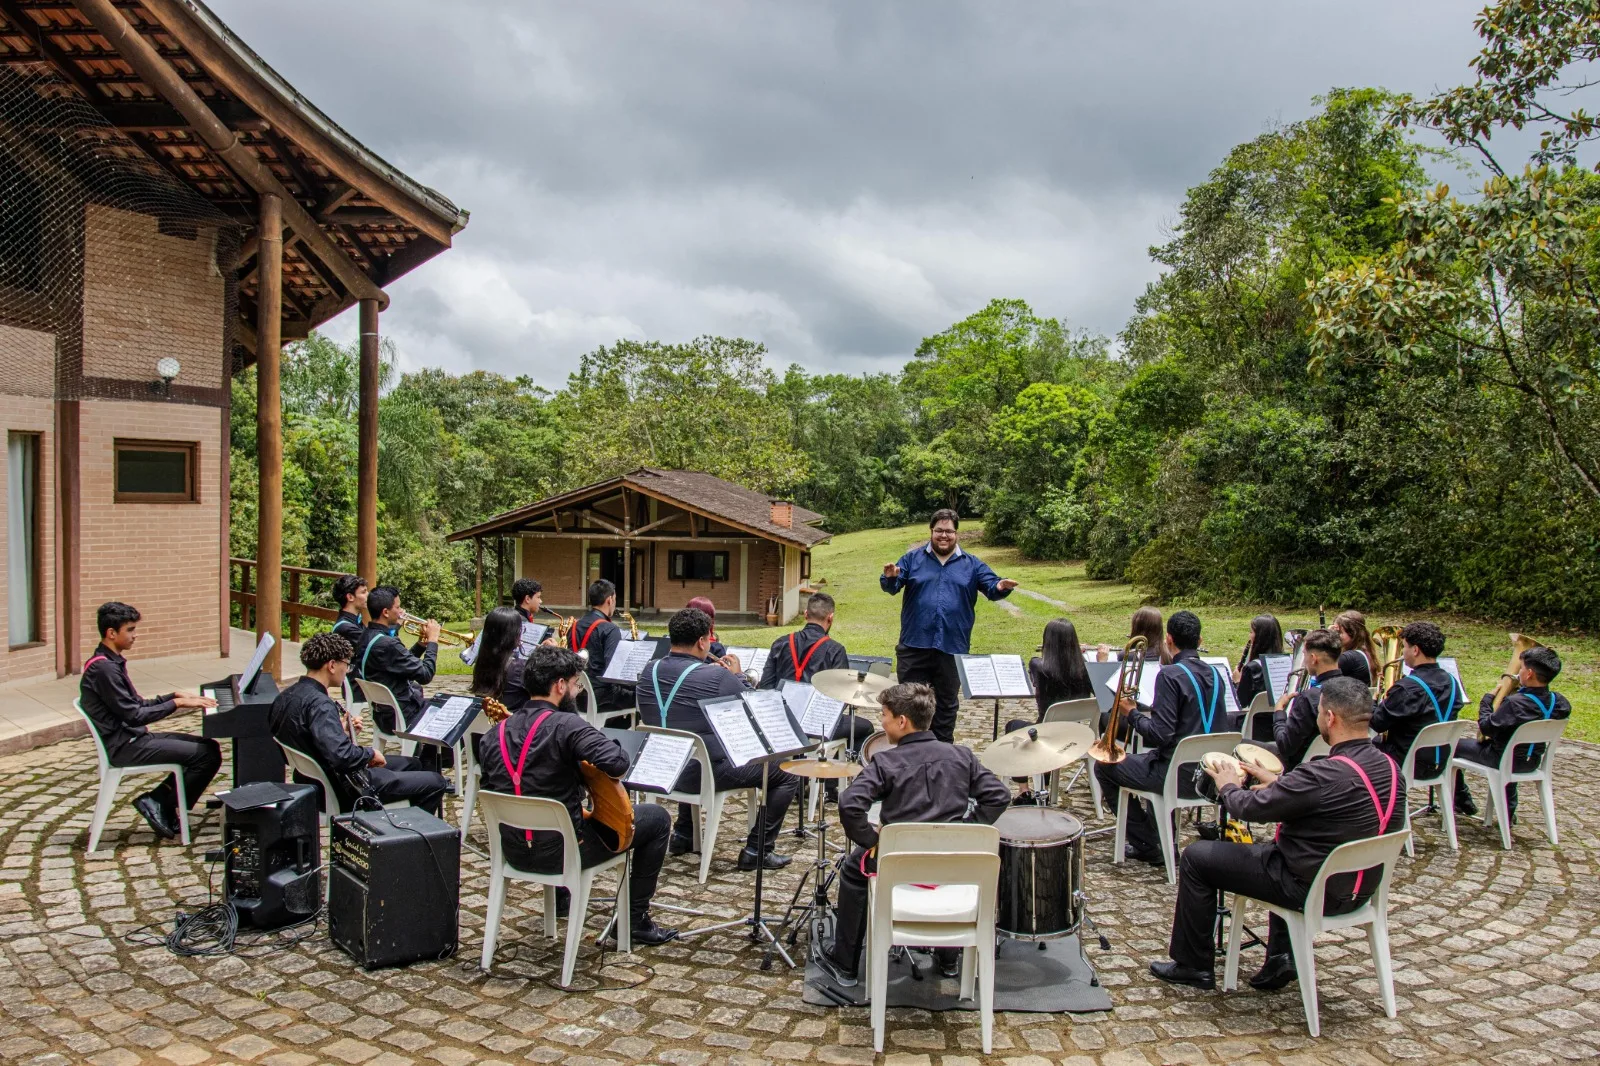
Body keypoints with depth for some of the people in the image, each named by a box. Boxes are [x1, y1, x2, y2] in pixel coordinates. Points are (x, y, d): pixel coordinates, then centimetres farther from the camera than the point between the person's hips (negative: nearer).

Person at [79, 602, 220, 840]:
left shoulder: (112, 662, 13)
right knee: (207, 755, -17)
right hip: (124, 746, -10)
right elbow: (133, 716, -21)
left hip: (133, 737, 10)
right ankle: (162, 805, -2)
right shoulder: (104, 669, -19)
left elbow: (138, 705, 18)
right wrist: (176, 704, -15)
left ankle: (158, 800, 4)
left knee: (209, 746, 4)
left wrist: (175, 695, 6)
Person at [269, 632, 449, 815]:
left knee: (411, 764, 24)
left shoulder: (286, 697, 3)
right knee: (435, 783, -5)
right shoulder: (319, 704, -27)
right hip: (342, 792, -10)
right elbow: (342, 756, -37)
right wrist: (371, 753, -18)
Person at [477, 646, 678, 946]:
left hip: (513, 851, 7)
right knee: (657, 817, 9)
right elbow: (618, 763, -32)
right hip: (561, 851, -7)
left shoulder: (493, 735, 1)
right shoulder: (566, 726, -20)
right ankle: (636, 920, 15)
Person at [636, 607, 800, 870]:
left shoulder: (649, 671, 0)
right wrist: (737, 676, 9)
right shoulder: (716, 676, -19)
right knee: (787, 774, 4)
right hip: (708, 773, -7)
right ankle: (757, 850, 7)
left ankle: (683, 834, 40)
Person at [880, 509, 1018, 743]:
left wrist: (1001, 587, -25)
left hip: (952, 646, 1)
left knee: (947, 702, 12)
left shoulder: (972, 565, 7)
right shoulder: (913, 558, 5)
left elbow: (991, 587, -1)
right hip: (915, 645, -1)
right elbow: (893, 587, -3)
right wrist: (891, 578, -27)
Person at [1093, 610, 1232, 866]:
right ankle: (1163, 839, 37)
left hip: (1179, 776, -8)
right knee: (1150, 757, 35)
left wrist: (1132, 713, -6)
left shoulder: (1171, 675, -19)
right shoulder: (1216, 674, 5)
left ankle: (1148, 846, 11)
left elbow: (1160, 734, -24)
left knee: (1104, 767, 9)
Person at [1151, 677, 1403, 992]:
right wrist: (1277, 783, 14)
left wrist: (1227, 786, 2)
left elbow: (1249, 808, -19)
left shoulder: (1326, 774, -30)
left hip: (1314, 892, -8)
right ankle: (1282, 956, 30)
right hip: (1361, 888, 8)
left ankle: (1193, 966, 17)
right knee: (1277, 846, 37)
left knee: (1195, 856, 3)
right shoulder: (1389, 766, -4)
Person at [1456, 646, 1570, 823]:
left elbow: (1486, 727, -23)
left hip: (1505, 761, -7)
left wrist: (1487, 699, -10)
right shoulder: (1558, 702, -13)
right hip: (1532, 762, 7)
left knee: (1455, 745, 11)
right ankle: (1508, 810, 45)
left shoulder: (1514, 703, -33)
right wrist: (1523, 689, 4)